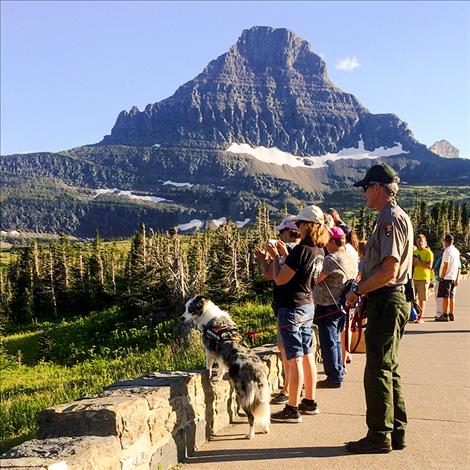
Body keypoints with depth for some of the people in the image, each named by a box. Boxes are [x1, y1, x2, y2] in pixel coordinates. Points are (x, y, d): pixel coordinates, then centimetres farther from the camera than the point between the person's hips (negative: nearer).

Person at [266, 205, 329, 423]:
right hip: (307, 306, 9)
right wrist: (284, 254, 15)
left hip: (291, 308, -9)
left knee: (294, 359, -5)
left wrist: (275, 256, -6)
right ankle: (309, 403, 26)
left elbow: (280, 279, -18)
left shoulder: (301, 250, -20)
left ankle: (292, 409, 1)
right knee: (307, 356, 15)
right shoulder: (317, 250, 8)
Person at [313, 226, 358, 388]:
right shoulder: (352, 259, 8)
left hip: (327, 306, -9)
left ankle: (334, 378, 5)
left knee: (328, 342, 0)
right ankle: (339, 373, 27)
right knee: (336, 340, 19)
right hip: (343, 306, 9)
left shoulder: (331, 259, -19)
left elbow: (317, 279, -19)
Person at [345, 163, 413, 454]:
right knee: (388, 369, 15)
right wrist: (362, 290, 13)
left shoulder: (391, 218, -15)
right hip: (389, 301, 11)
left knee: (378, 370, -4)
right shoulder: (393, 216, 18)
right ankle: (396, 433, 23)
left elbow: (389, 270, -23)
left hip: (387, 301, -11)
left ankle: (379, 436, 5)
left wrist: (358, 291, -14)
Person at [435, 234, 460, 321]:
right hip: (453, 277, 8)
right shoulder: (457, 251, 13)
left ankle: (445, 315, -5)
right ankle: (451, 315, 15)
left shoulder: (447, 251, -13)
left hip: (446, 277, -8)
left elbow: (446, 266, -18)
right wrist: (457, 279, 19)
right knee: (451, 296, 12)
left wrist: (442, 277, -14)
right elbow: (458, 267, 16)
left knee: (445, 296, -5)